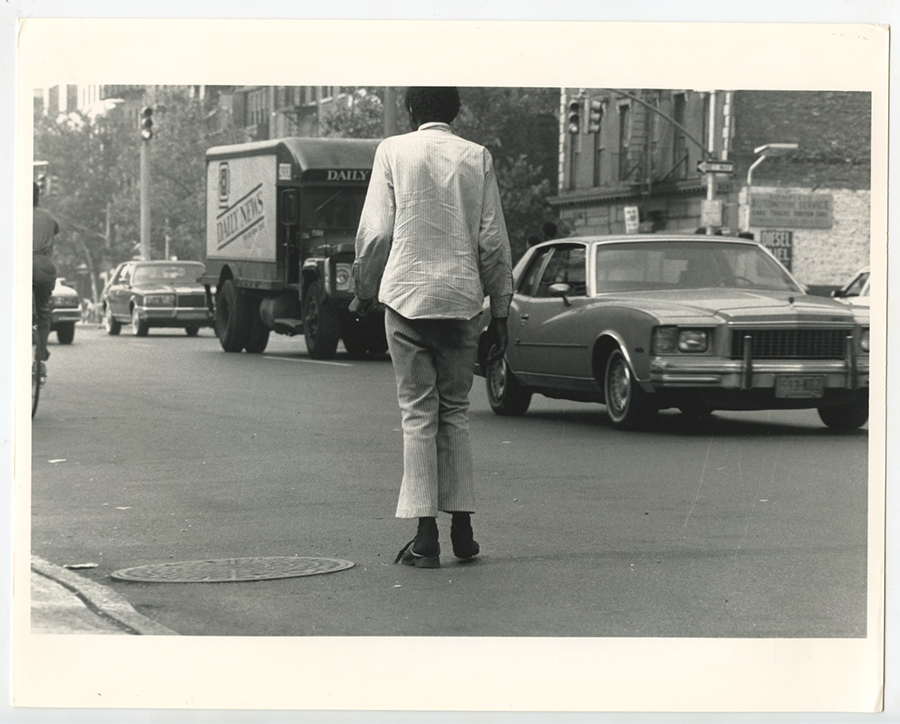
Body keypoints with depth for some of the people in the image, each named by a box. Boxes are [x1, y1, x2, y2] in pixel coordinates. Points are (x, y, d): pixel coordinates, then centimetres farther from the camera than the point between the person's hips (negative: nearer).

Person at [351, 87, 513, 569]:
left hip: (407, 295, -2)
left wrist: (364, 293, 11)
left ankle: (426, 538, -2)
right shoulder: (478, 158, 5)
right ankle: (462, 528, 13)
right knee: (455, 411, 12)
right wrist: (499, 313, 10)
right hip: (462, 299, 2)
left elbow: (375, 231, -2)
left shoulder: (393, 151, 1)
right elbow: (493, 242, 4)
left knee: (418, 415, 1)